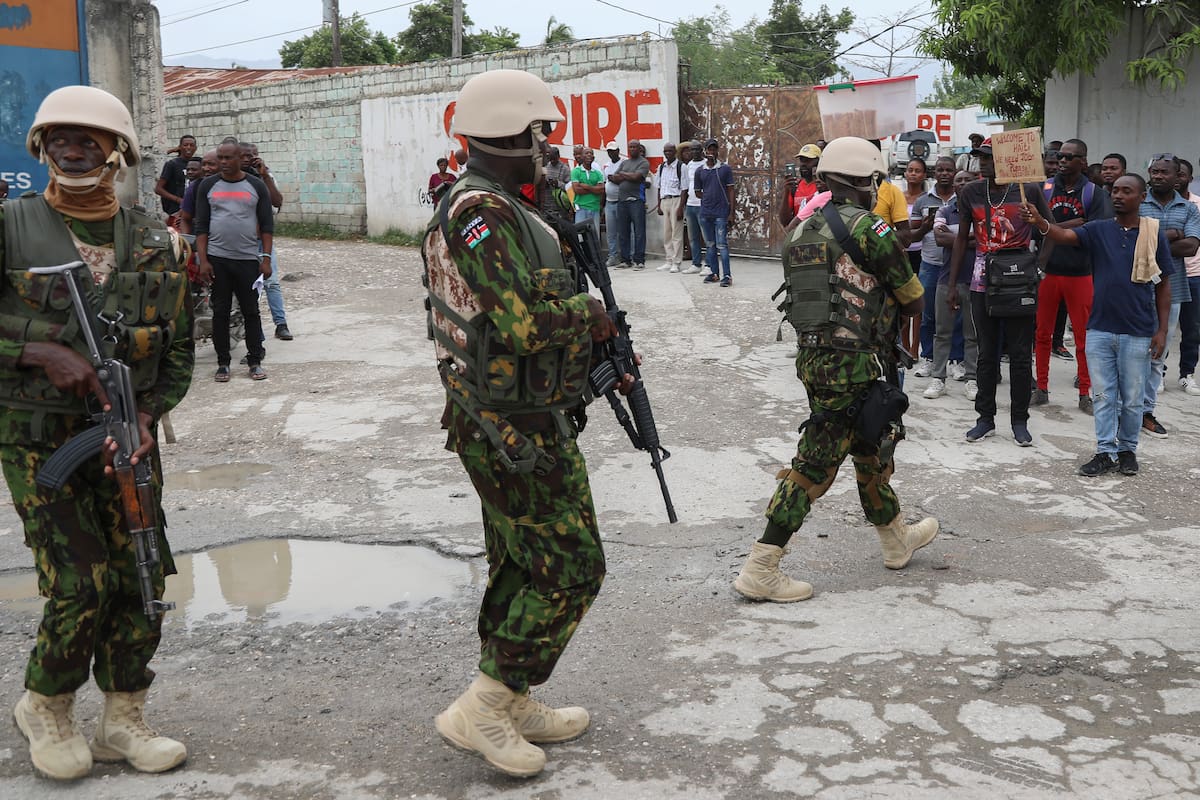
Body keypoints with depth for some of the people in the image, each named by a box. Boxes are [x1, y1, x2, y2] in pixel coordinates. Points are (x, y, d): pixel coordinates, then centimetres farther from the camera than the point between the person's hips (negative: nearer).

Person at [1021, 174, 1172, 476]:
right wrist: (1039, 222, -39)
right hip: (1099, 329, 1)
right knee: (1104, 396, 8)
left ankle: (1128, 449, 25)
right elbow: (1066, 235, -18)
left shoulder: (1154, 234, -2)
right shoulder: (1098, 229, 1)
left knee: (1131, 399, 9)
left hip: (1137, 333, -1)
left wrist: (1162, 330, -2)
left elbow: (1163, 286, 2)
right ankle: (1105, 452, 16)